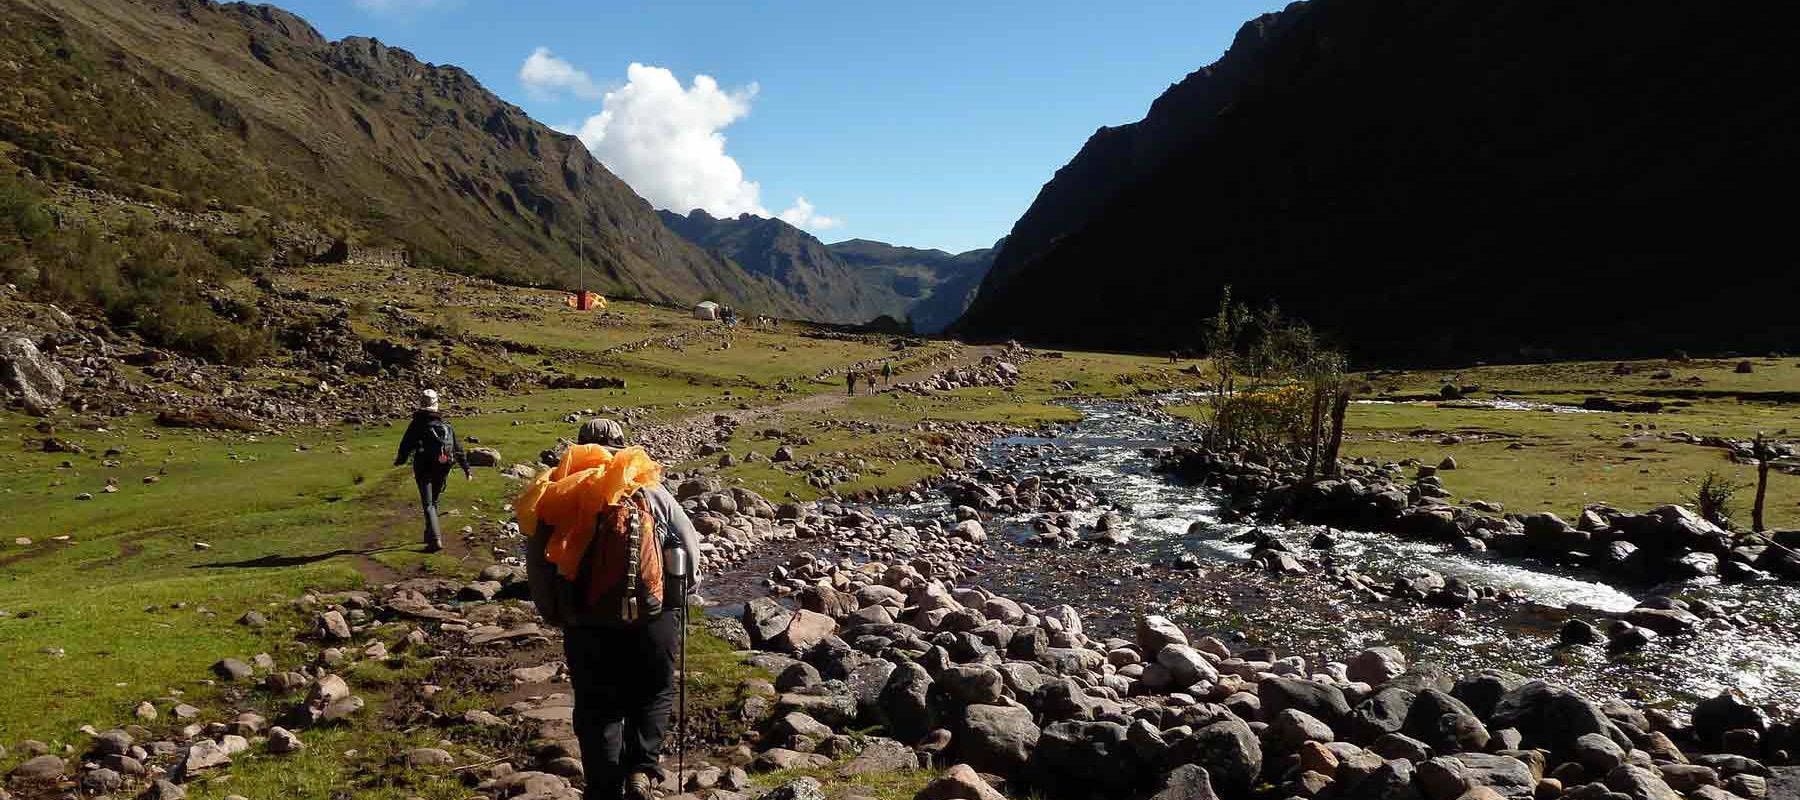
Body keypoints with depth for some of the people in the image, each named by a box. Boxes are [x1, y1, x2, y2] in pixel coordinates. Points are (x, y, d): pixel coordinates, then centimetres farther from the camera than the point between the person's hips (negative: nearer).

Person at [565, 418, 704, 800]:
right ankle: (640, 769, 5)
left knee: (597, 705, 15)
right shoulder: (653, 494, -2)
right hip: (653, 614, 0)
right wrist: (679, 597, 17)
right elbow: (690, 547, 2)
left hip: (587, 620, 0)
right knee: (654, 692, 21)